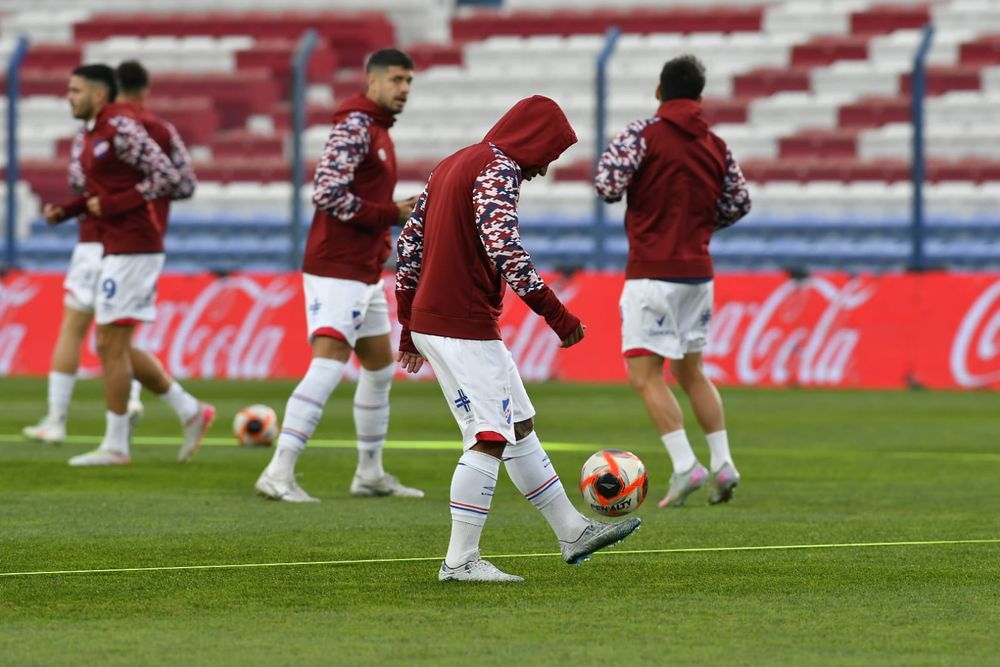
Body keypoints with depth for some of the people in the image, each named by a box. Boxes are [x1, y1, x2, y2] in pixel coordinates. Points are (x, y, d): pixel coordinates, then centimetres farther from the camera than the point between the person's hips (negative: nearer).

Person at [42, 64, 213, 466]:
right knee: (112, 346, 12)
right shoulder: (93, 133, 15)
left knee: (113, 345, -5)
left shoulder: (121, 128, -15)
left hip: (133, 248, -10)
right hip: (117, 249, 10)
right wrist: (65, 211, 8)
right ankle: (190, 411, 16)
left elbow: (169, 179, -20)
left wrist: (112, 205, -19)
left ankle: (115, 445, 1)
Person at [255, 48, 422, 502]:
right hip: (337, 272, -10)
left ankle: (370, 474, 27)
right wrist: (392, 215, -17)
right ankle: (278, 473, -20)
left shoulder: (378, 129, 17)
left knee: (380, 369, 17)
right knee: (328, 366, -17)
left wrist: (399, 213, 5)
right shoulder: (355, 125, -14)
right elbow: (328, 193, -23)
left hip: (365, 273, 10)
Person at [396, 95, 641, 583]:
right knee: (489, 440, -8)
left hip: (429, 319, 10)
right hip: (465, 327, -10)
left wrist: (410, 327, 24)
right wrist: (556, 313, -23)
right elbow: (504, 249, -25)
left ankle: (573, 532, 22)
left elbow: (409, 243, 20)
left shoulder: (453, 166, 18)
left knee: (519, 427, 16)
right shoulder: (499, 172, -11)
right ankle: (460, 561, -8)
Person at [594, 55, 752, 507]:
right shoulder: (716, 146, 8)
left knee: (645, 376, -5)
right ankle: (723, 465, 14)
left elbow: (607, 184, -19)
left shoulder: (643, 134, -9)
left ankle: (685, 466, -16)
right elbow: (738, 204, 13)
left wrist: (610, 189, 4)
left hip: (653, 271, -6)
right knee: (690, 372, 19)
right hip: (699, 270, 6)